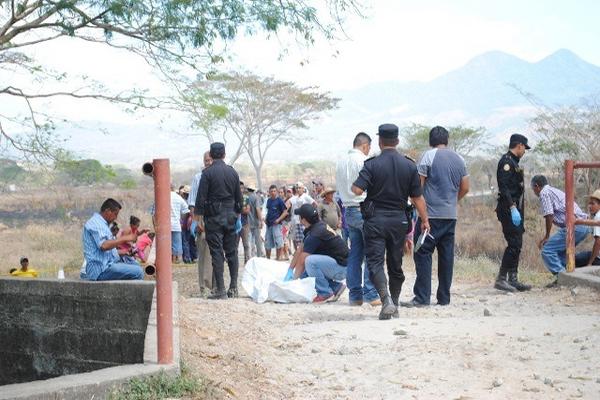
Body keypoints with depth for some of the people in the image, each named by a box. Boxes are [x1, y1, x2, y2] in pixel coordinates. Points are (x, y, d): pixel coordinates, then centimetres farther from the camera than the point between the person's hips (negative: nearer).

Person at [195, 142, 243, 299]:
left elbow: (201, 197, -10)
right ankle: (233, 288, 12)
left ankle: (220, 290, -5)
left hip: (214, 217, -4)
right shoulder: (233, 172, 6)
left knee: (217, 253, -3)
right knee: (232, 252, 11)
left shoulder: (207, 173, -8)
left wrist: (199, 216, -5)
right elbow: (239, 197, 11)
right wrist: (238, 213, 20)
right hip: (231, 215, 4)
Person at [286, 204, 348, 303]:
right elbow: (300, 251, 12)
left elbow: (301, 262, -18)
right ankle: (335, 286, 14)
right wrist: (290, 271, 10)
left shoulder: (315, 234, -23)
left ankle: (326, 294, -15)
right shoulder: (318, 226, 7)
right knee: (304, 274, 11)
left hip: (342, 267, -10)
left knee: (310, 261, -29)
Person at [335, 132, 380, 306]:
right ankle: (370, 294, -9)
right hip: (363, 210, -7)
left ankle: (355, 295, 9)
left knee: (355, 253, 10)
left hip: (348, 211, 7)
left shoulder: (340, 162, 13)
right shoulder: (363, 161, -10)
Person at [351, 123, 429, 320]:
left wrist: (353, 185, 5)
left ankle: (386, 300, -24)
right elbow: (417, 197, 2)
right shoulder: (409, 166, 1)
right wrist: (424, 220, 10)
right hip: (399, 219, 3)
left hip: (375, 218, -3)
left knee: (375, 261, -3)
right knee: (395, 264, 14)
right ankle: (394, 306, 20)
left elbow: (357, 190, -18)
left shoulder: (372, 165, -9)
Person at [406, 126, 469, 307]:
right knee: (446, 255, 9)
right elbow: (465, 188, 16)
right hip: (451, 215, 6)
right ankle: (444, 298, 12)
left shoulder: (428, 156, -5)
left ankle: (422, 297, -9)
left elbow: (418, 184, -7)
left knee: (423, 254, -4)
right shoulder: (459, 159, 12)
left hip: (430, 213, -6)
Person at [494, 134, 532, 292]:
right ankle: (501, 279, -10)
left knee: (516, 245, 10)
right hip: (508, 209, -10)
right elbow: (504, 187, -21)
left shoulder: (513, 162, 20)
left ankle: (513, 279, 13)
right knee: (514, 244, -12)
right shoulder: (506, 161, -12)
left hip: (515, 210, 10)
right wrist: (513, 208, -26)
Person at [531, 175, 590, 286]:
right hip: (584, 226, 10)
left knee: (547, 251, -6)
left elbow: (549, 215, -9)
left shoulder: (544, 193, -1)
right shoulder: (555, 191, 27)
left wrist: (546, 237, 2)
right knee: (560, 251, 24)